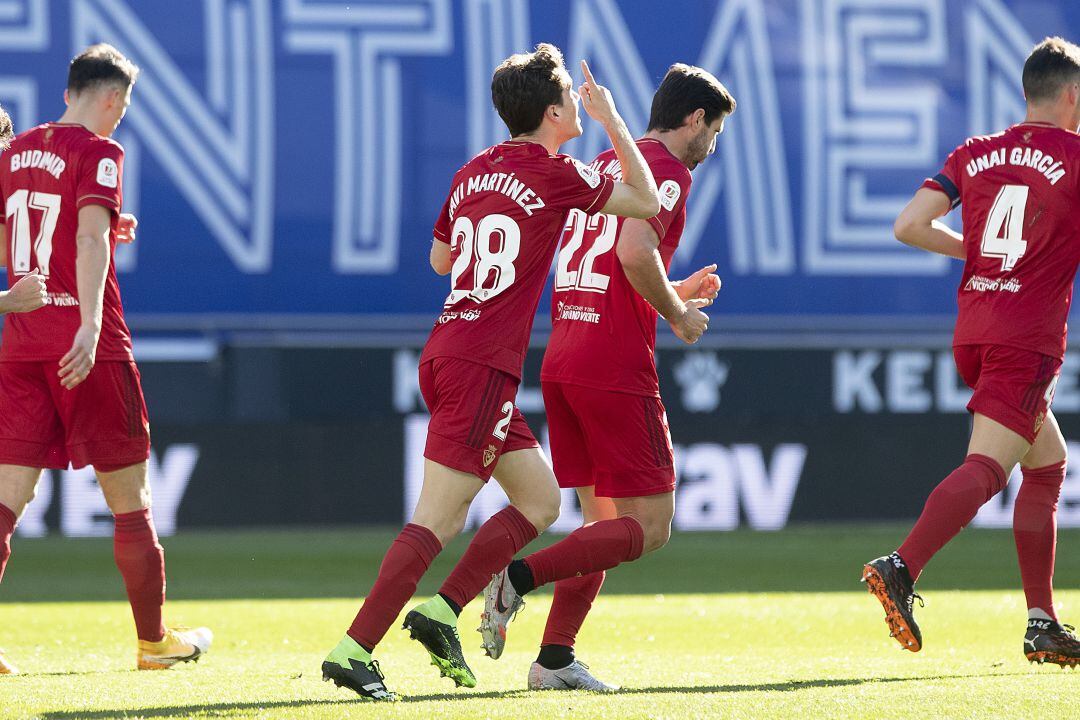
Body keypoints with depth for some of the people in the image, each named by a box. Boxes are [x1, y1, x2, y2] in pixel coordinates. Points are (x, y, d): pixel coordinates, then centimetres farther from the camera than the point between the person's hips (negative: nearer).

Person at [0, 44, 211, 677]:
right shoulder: (99, 153, -7)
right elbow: (90, 237, -23)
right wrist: (90, 323, -34)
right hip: (89, 346, -6)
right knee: (130, 500, 8)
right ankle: (154, 639, 18)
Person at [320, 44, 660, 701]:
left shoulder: (474, 172, 13)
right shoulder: (555, 175, -8)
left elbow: (440, 259, 28)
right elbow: (647, 202, 6)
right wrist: (613, 120, 14)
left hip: (446, 352, 9)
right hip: (482, 369, -9)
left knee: (540, 500, 16)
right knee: (437, 522, -11)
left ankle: (442, 611, 9)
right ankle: (354, 650, -15)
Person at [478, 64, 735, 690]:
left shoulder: (603, 164, 21)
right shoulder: (667, 169, -5)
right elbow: (635, 252, -21)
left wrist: (675, 293, 26)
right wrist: (679, 313, -6)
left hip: (561, 358, 9)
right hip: (616, 365, -9)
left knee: (602, 521, 13)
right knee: (649, 526, -4)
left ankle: (555, 658, 5)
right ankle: (520, 577, -19)